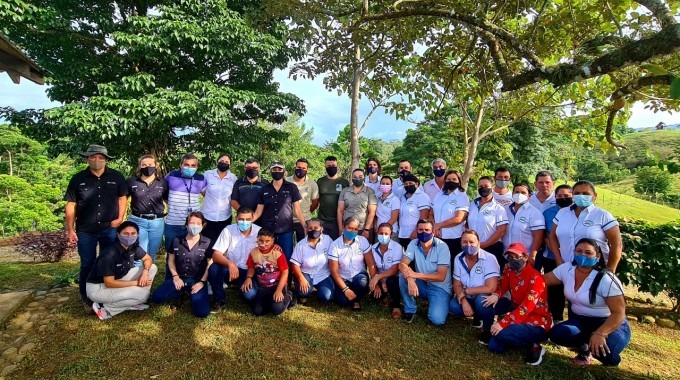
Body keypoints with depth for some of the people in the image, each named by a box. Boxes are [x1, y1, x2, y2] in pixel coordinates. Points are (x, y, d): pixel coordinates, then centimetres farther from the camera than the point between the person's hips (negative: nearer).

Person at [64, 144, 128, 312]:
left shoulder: (116, 177, -1)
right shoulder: (78, 179, -2)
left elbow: (122, 198, 7)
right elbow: (71, 205, -1)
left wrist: (120, 218, -3)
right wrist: (70, 230, -4)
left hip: (110, 228, 1)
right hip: (86, 230, 0)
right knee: (87, 265, 9)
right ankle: (86, 298, 25)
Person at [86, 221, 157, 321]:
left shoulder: (133, 247, -8)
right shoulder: (110, 255, -29)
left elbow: (148, 259, 7)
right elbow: (109, 283, -26)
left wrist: (145, 272, -16)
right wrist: (136, 283, -19)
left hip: (116, 279, 8)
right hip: (97, 288, -8)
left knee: (152, 268, -3)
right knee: (142, 293, -24)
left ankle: (131, 302, 2)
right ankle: (105, 308, -6)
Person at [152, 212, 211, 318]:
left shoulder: (207, 243, -4)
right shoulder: (176, 240, 3)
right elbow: (171, 260, 12)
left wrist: (202, 282, -12)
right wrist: (175, 276, -2)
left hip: (197, 280, -3)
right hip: (179, 278, 3)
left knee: (202, 312, -20)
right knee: (156, 298, -17)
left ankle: (192, 294, 11)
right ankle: (181, 294, 10)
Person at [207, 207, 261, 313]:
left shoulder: (259, 232, -12)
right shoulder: (228, 230, -14)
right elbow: (216, 255, -19)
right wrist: (230, 264, -38)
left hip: (249, 271, 0)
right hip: (231, 268, 1)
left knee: (250, 295, -26)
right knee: (213, 269, -30)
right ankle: (219, 299, -4)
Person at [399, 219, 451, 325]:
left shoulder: (442, 246, -18)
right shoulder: (413, 244, -7)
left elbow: (441, 276, -22)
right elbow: (402, 264, -17)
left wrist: (416, 275, -31)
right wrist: (410, 280, -38)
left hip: (440, 288, -3)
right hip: (422, 285, 4)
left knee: (437, 320, -25)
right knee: (403, 276, -24)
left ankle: (439, 306, 12)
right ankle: (410, 310, -4)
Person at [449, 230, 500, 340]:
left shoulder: (489, 259, -25)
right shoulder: (458, 258, -8)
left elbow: (491, 288, -32)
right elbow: (457, 284, -3)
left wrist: (466, 291, -23)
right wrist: (464, 301, -22)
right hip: (470, 298, 5)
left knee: (481, 300, -36)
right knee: (453, 306, -20)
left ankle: (488, 330, -6)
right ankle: (478, 316, 11)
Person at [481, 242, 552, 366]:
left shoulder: (535, 279, -23)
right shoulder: (509, 270, -2)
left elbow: (526, 308, -29)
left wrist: (503, 323, -36)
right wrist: (495, 296, -20)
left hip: (536, 323, -6)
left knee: (502, 333, -29)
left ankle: (533, 346, -6)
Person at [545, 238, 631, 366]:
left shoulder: (606, 279, -20)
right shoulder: (566, 269, -4)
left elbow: (619, 313, -21)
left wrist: (599, 334, -35)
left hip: (609, 324, -4)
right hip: (581, 321, 5)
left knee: (603, 351, -35)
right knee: (557, 334, -24)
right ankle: (585, 347, 7)